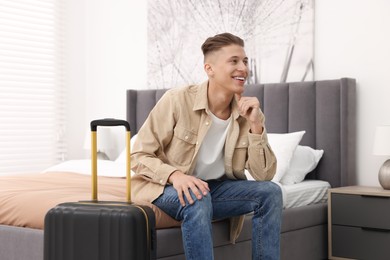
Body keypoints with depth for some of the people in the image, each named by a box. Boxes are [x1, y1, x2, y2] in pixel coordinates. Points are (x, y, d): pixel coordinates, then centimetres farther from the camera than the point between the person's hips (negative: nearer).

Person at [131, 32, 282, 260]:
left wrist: (256, 125, -21)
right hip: (166, 188, -4)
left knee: (270, 192, -16)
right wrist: (175, 175, -34)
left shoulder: (248, 112, -6)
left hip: (215, 188, 5)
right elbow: (139, 156, -15)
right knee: (197, 197, -36)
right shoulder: (177, 100, -18)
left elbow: (264, 175, -10)